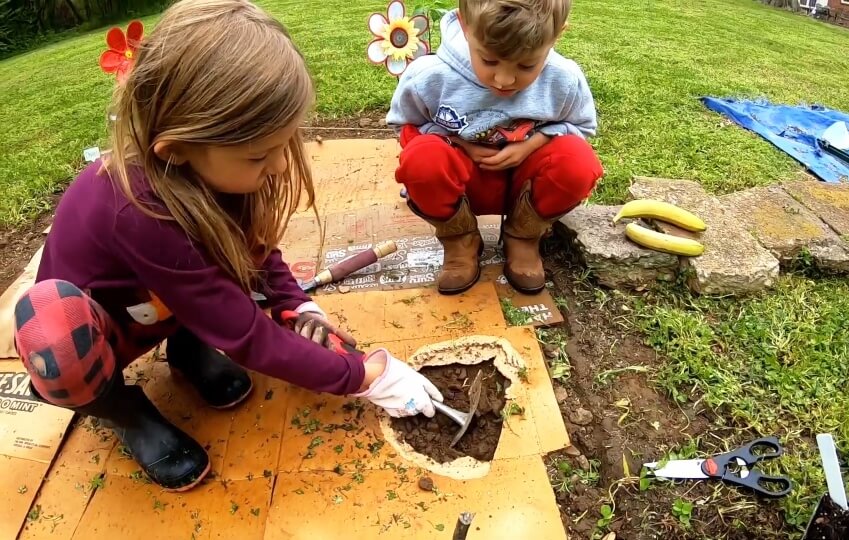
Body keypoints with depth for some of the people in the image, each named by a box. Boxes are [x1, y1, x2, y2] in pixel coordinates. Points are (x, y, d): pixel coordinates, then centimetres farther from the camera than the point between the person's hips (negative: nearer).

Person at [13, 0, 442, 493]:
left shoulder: (204, 165, -23)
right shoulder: (139, 215, -41)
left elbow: (255, 244, -4)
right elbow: (251, 337, -34)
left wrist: (298, 305, -20)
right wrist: (366, 375, -28)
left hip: (160, 306, 5)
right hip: (92, 331, -5)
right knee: (51, 322, -38)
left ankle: (188, 343, 5)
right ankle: (124, 409, -5)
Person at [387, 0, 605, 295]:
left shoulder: (564, 80, -19)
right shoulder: (428, 77, -23)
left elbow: (582, 126, 2)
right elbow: (404, 124, -2)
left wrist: (530, 145, -19)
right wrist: (461, 144, -19)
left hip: (522, 180, 1)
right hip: (466, 181, -1)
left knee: (578, 162, -29)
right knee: (421, 158, -34)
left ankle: (523, 237, -1)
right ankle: (461, 242, -5)